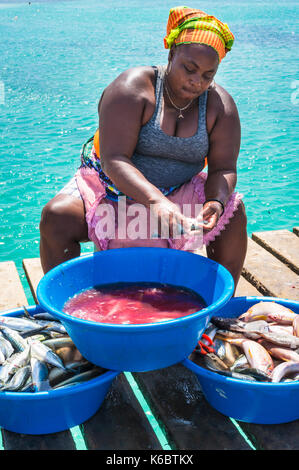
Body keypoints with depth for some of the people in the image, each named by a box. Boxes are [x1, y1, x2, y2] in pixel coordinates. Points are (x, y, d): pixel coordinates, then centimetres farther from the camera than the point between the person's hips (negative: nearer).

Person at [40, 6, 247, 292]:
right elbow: (114, 160, -29)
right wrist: (155, 200, -44)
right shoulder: (133, 88, -20)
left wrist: (216, 202, -30)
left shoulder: (220, 106, -6)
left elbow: (223, 169, -6)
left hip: (180, 193, 3)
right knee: (57, 216, -27)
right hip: (114, 189, -2)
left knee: (233, 210, -20)